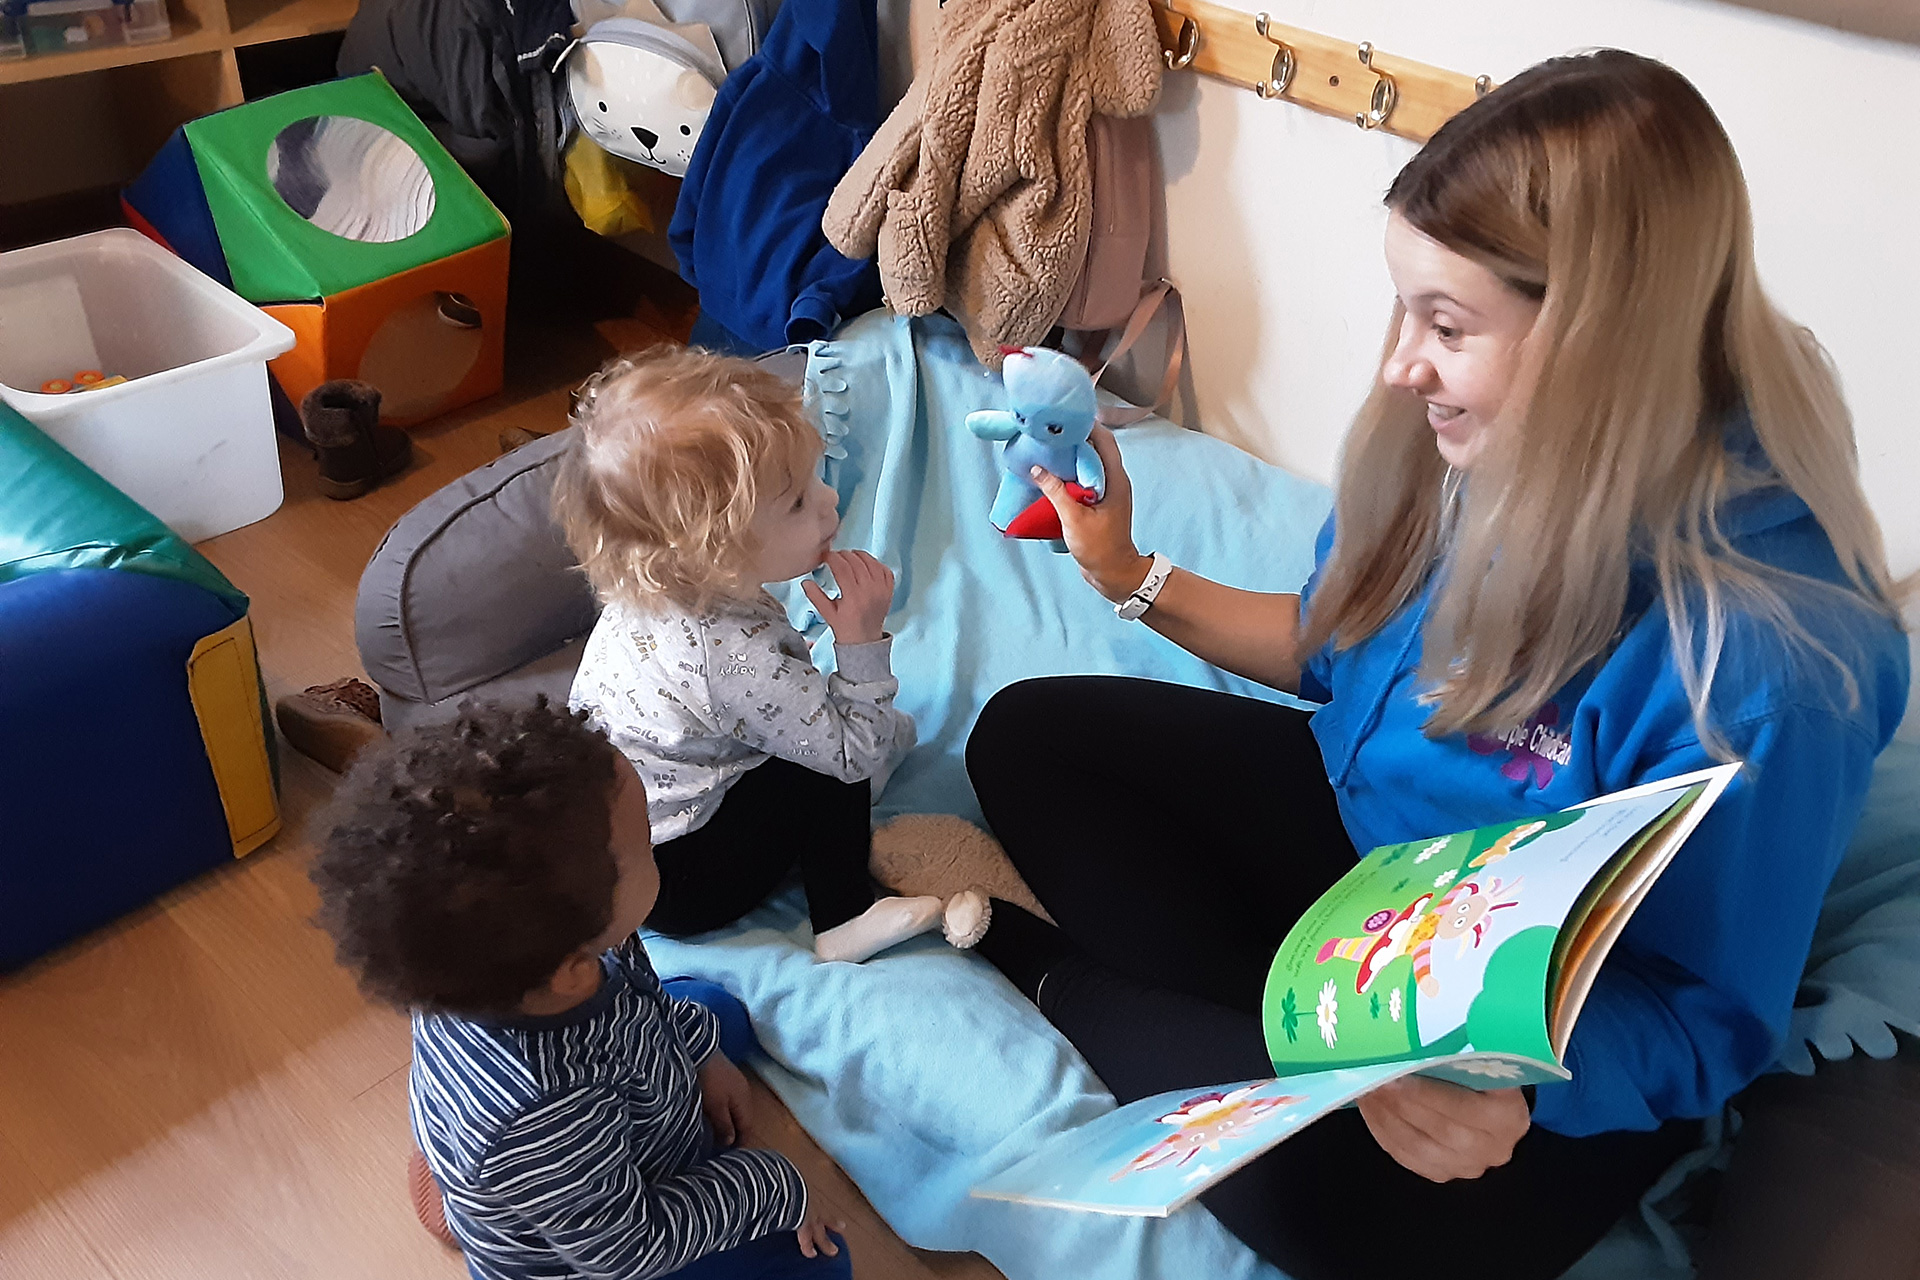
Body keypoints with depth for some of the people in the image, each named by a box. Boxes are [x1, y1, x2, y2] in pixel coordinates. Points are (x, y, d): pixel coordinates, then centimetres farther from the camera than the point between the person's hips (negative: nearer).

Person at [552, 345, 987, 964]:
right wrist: (863, 639, -23)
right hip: (667, 884, -9)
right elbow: (854, 752, -23)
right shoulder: (742, 658, -36)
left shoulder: (650, 589, -9)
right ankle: (845, 921, -2)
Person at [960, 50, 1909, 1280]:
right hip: (1353, 821, 7)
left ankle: (1050, 972, -6)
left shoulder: (1773, 659, -33)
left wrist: (1518, 1085, -43)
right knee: (1028, 736, -1)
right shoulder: (1461, 447, -13)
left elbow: (1706, 1016, -22)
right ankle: (1295, 1030, -8)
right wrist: (1131, 575, -2)